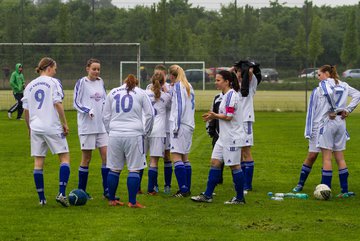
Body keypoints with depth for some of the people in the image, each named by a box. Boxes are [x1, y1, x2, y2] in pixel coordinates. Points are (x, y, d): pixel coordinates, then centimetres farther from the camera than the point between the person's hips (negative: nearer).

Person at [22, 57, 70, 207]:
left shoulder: (30, 86, 12)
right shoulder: (53, 82, -3)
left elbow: (26, 110, 12)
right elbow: (58, 104, -12)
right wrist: (65, 124, -7)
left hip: (35, 127, 5)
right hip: (52, 127, -5)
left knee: (38, 162, 7)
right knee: (65, 157, 2)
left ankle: (41, 199, 7)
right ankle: (61, 193, -12)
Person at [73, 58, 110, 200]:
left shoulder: (100, 82, 10)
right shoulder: (81, 82, -6)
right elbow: (76, 103, -7)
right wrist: (88, 111, -22)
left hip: (102, 125, 5)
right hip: (87, 126, -5)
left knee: (106, 155, -2)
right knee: (86, 158, 1)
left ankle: (107, 191, 1)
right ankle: (81, 190, 13)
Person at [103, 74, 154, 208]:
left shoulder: (112, 93, 14)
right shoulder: (140, 93, 7)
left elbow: (105, 116, 14)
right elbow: (150, 114, 6)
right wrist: (145, 132, 15)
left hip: (115, 135, 3)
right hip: (134, 135, -3)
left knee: (114, 169, 10)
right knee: (134, 169, 1)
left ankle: (111, 199, 18)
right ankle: (132, 201, -2)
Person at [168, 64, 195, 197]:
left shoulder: (178, 86, -8)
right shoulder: (188, 86, 16)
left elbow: (179, 107, -14)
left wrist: (176, 126, -14)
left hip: (180, 125, -9)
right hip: (189, 125, 9)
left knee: (176, 157, -10)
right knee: (185, 158, 11)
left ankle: (183, 189, -16)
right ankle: (187, 189, 11)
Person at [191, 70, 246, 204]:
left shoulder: (231, 95, -16)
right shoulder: (226, 95, 14)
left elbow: (228, 116, -20)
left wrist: (215, 116, -8)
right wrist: (213, 117, 9)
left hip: (232, 137, -10)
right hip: (224, 137, 10)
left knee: (234, 166, -2)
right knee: (215, 162, 8)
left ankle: (240, 198, 6)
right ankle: (207, 195, 11)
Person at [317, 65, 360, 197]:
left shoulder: (324, 83, -6)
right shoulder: (343, 85, 14)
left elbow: (329, 92, -27)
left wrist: (333, 110, -16)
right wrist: (347, 109, 6)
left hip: (328, 121, -6)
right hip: (341, 122, 7)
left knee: (326, 157, -4)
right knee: (340, 157, 11)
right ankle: (345, 190, 9)